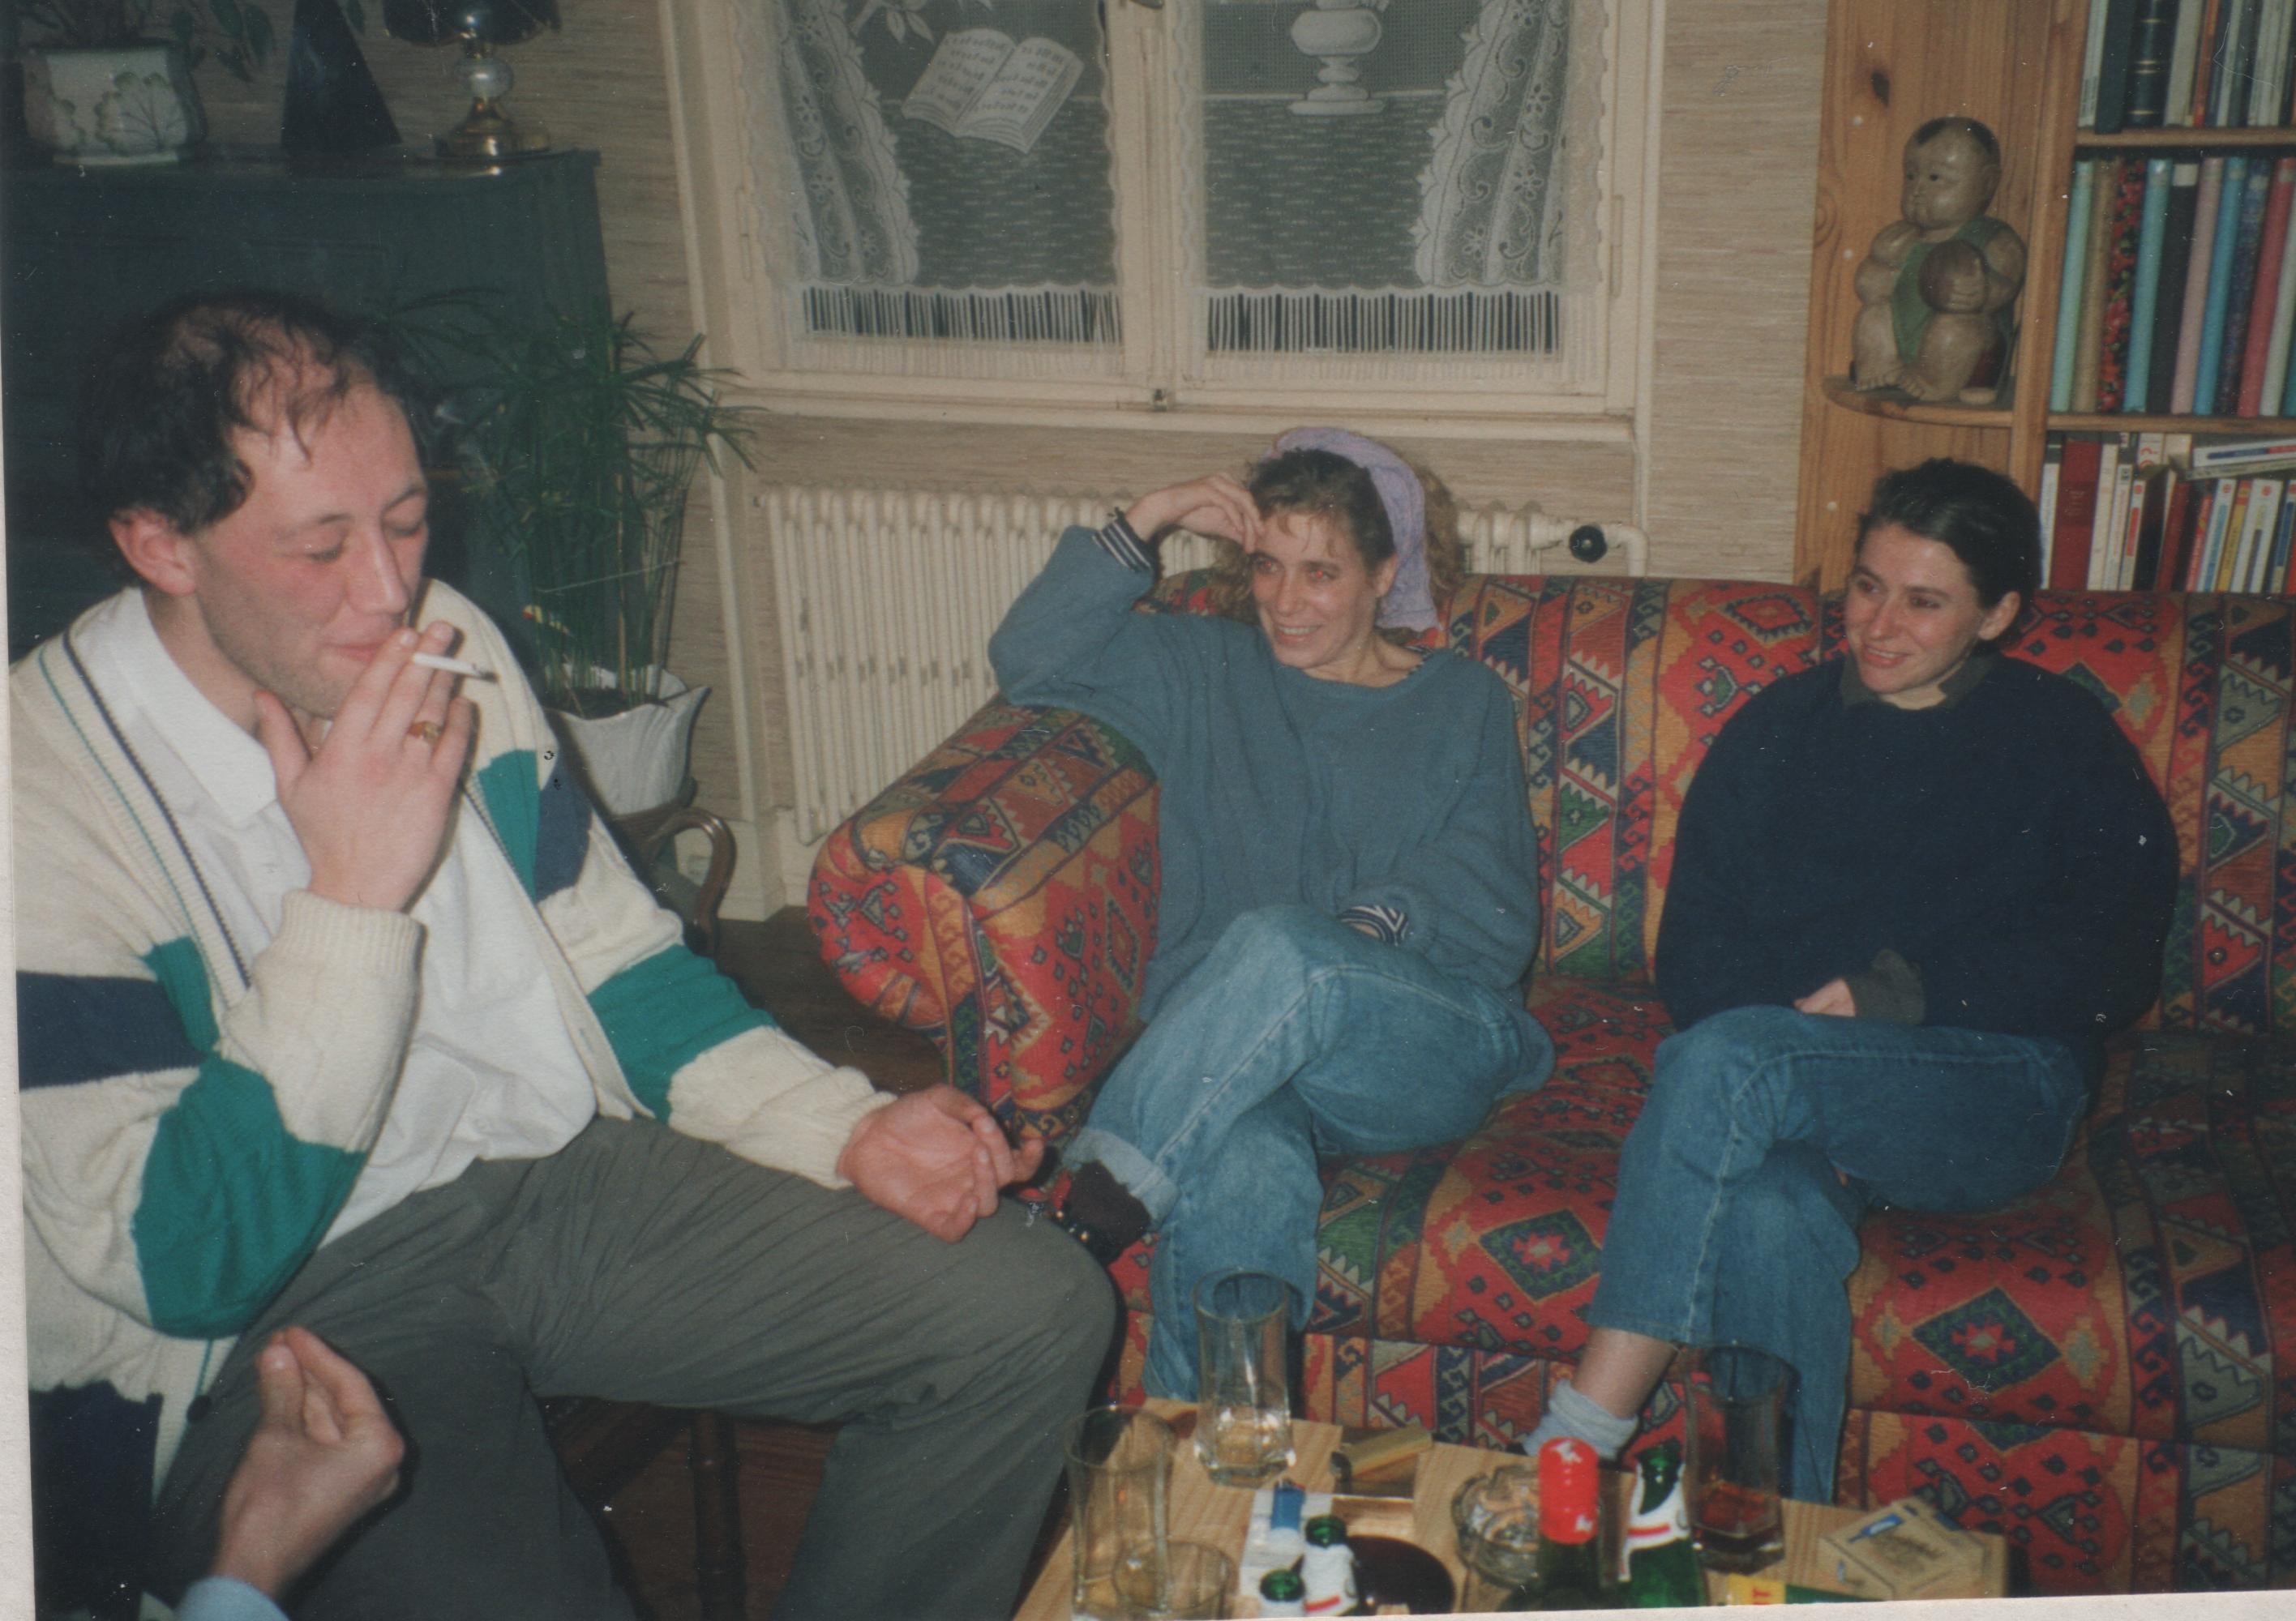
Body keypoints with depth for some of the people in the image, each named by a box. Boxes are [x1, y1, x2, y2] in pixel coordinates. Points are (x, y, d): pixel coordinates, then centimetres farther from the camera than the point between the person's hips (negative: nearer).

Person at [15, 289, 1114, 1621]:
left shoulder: (450, 646, 1)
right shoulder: (47, 790, -17)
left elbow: (617, 965, 11)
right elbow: (183, 1263, -19)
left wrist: (850, 1128, -3)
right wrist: (358, 895, -25)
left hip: (562, 1174, 5)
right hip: (271, 1314, -5)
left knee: (1037, 1318, -9)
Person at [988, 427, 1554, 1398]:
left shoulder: (1463, 705, 17)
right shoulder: (1202, 672, 20)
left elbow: (1501, 925, 8)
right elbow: (1030, 661, 7)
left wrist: (1390, 919, -12)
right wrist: (1145, 522, 1)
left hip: (1429, 1049, 0)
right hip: (1221, 1050, 1)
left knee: (1273, 946, -37)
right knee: (1243, 1171, -38)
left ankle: (1086, 1208, -36)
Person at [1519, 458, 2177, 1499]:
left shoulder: (2065, 742, 12)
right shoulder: (1778, 726, 18)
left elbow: (2113, 969, 1)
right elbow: (1694, 948, 10)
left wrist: (1897, 995, -10)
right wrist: (1767, 1097, -9)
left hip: (1997, 1096, -2)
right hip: (1803, 1097, 3)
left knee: (1723, 1059, -32)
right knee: (1768, 1214, -35)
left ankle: (1580, 1440, -32)